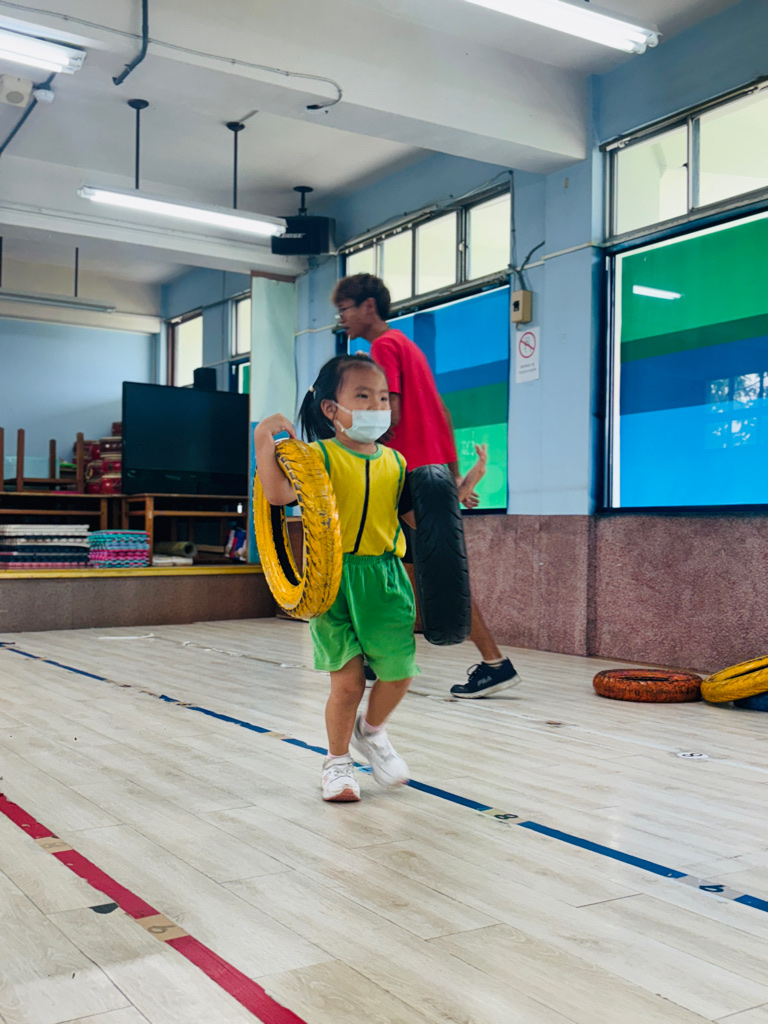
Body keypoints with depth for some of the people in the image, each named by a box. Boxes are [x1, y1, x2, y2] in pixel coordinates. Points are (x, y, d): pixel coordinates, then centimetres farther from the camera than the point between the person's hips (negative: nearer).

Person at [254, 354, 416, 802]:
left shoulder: (396, 463, 8)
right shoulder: (320, 457, -7)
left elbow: (413, 514, 18)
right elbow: (278, 493, -22)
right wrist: (265, 439, -25)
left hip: (386, 580, 4)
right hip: (334, 579, -4)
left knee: (399, 672, 4)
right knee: (348, 679, -1)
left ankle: (371, 730, 37)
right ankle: (338, 761, 25)